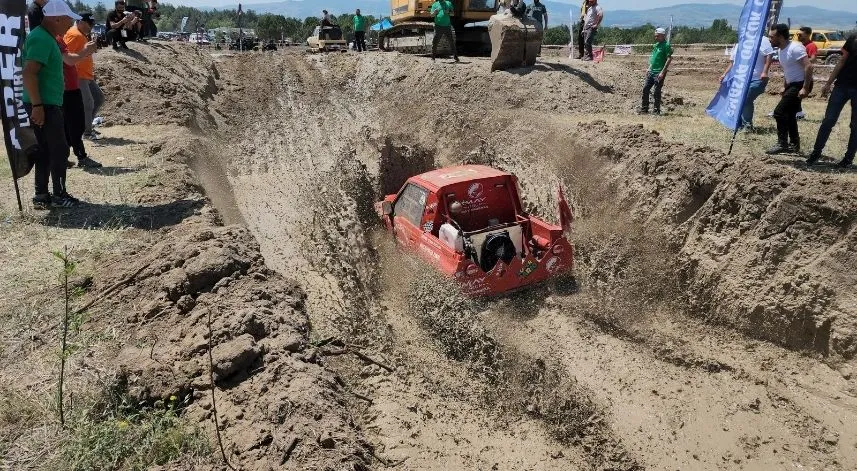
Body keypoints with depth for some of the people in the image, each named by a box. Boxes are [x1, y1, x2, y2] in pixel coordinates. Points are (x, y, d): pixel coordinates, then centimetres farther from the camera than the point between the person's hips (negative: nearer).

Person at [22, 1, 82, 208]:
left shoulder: (46, 37, 14)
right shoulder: (41, 39, -17)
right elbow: (29, 73, -24)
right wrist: (37, 105, -25)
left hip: (47, 104, 10)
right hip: (44, 105, -10)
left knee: (45, 151, 12)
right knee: (59, 149, -3)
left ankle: (41, 197, 18)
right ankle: (59, 195, 6)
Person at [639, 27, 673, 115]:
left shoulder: (666, 45, -11)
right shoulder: (656, 45, 13)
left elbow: (669, 59, -16)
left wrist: (662, 72, -20)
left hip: (659, 73, -8)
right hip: (651, 72, 8)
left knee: (657, 92, -3)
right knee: (645, 89, 8)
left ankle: (657, 111, 6)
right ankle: (644, 108, 17)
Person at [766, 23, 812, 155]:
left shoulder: (795, 48, -20)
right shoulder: (782, 50, 11)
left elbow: (808, 66, -25)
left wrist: (805, 88, -27)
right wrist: (785, 87, 20)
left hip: (800, 85, -10)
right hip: (792, 85, 10)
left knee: (779, 112, -14)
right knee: (789, 114, 14)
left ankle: (782, 145, -8)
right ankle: (794, 144, 24)